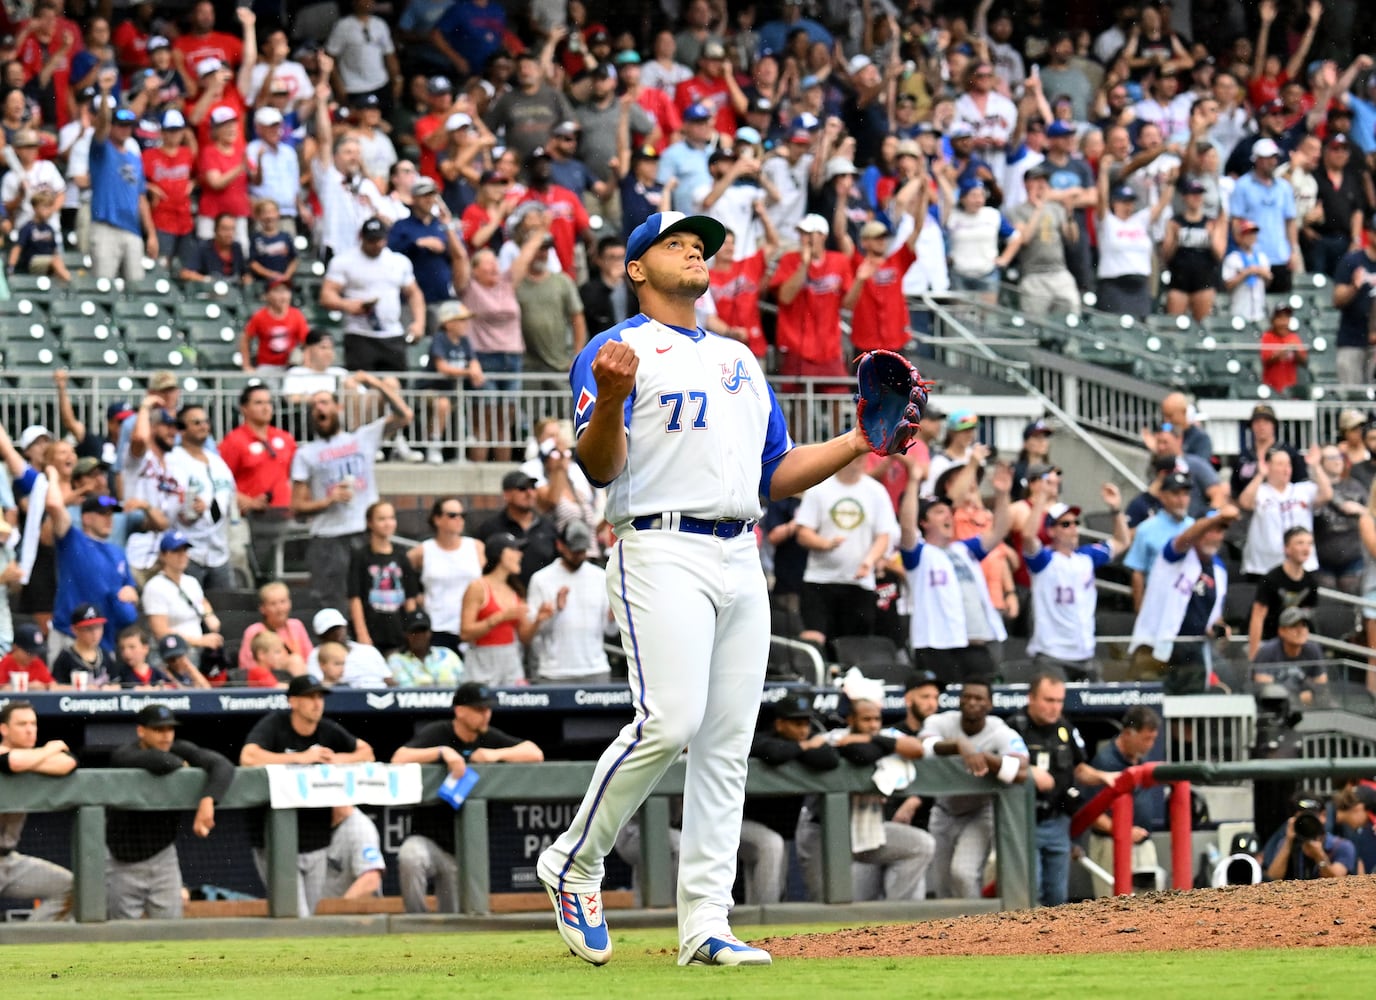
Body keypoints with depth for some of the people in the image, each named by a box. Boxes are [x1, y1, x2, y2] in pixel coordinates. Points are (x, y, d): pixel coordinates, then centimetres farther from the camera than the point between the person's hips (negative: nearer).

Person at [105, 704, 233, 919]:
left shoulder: (180, 750, -5)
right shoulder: (123, 756, -17)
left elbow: (223, 765, -18)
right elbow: (158, 761, -37)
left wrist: (207, 801, -36)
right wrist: (181, 765, -14)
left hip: (163, 855, 3)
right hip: (124, 861, -3)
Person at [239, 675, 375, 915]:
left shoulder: (327, 730, 5)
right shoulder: (274, 725, -10)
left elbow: (366, 752, 15)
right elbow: (248, 757, -27)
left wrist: (341, 759, -8)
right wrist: (300, 758, -25)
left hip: (316, 841, 6)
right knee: (295, 922, -12)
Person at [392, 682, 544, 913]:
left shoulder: (488, 738, 5)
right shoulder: (436, 733, -9)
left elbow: (535, 753, 1)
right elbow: (399, 760, -23)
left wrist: (496, 754, -13)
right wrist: (443, 752, -31)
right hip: (428, 840, -4)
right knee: (410, 856, -39)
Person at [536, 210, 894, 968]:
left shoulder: (739, 360, 25)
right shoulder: (617, 351, 4)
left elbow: (775, 473, 25)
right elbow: (599, 468, -7)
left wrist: (859, 443, 14)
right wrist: (610, 401, -25)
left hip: (740, 561, 7)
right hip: (662, 551, -7)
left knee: (727, 746, 0)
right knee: (670, 721, -20)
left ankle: (704, 926, 0)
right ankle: (573, 864, -2)